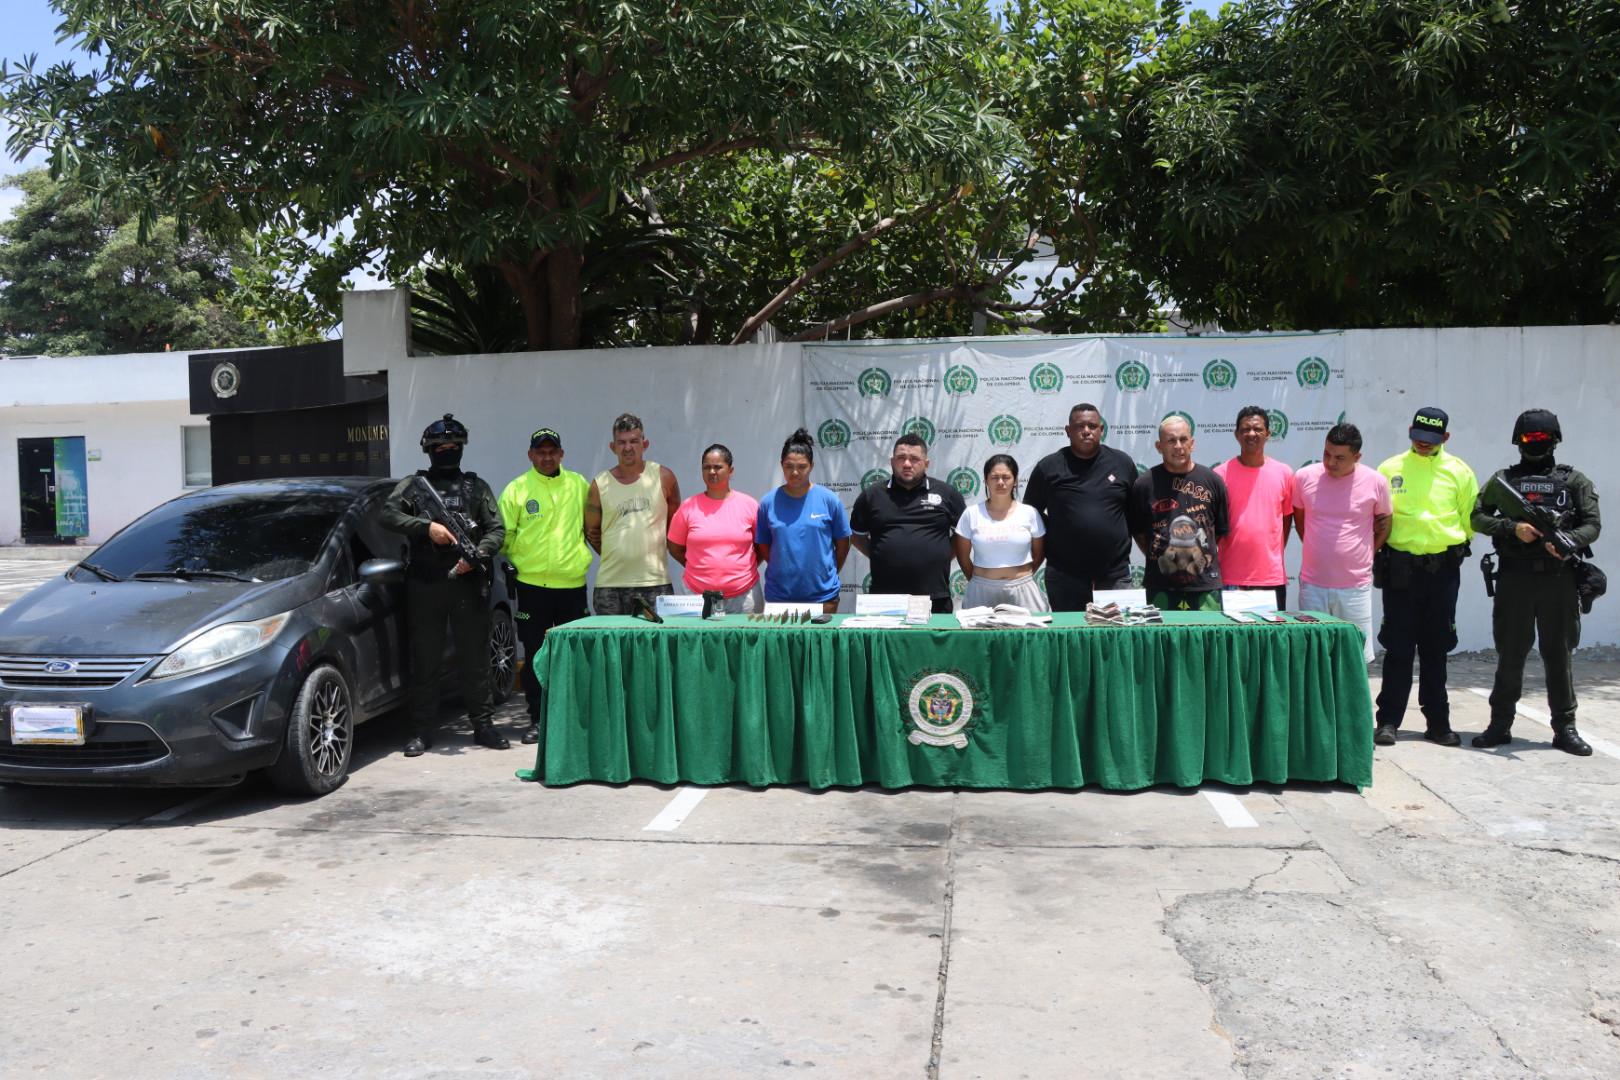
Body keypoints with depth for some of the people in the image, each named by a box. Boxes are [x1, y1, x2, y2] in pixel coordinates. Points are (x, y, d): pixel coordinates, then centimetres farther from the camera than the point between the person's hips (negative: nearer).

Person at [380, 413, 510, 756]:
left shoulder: (476, 487, 13)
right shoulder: (414, 484, 10)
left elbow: (497, 529, 6)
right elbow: (386, 514, -4)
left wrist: (477, 555, -12)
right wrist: (426, 527, -15)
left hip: (469, 582, 1)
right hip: (425, 584, 0)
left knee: (475, 657, 4)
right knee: (425, 660, 4)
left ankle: (483, 724, 14)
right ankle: (421, 731, 11)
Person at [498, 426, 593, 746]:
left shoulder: (578, 485, 8)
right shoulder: (517, 489, 2)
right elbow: (503, 533, 3)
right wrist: (510, 563, -7)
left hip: (573, 584, 2)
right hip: (532, 584, -1)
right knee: (534, 656, 4)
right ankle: (537, 720, 14)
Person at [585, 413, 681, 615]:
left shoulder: (663, 477, 4)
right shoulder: (600, 485, 5)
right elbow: (591, 532, 14)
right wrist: (615, 558, 7)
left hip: (655, 581, -1)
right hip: (610, 584, 1)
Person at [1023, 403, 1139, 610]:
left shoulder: (1122, 463, 6)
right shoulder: (1048, 467, 2)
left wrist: (1124, 540, 7)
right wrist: (1051, 540, 4)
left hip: (1115, 574, 1)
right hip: (1065, 576, -1)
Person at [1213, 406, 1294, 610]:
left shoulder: (1283, 473, 5)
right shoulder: (1221, 474, -2)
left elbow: (1287, 517, 15)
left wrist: (1276, 555, 11)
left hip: (1273, 577, 2)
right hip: (1231, 579, -2)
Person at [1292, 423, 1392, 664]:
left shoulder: (1375, 482, -5)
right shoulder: (1304, 477, -3)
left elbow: (1383, 526, 10)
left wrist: (1363, 555, 6)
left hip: (1356, 587, -1)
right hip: (1313, 584, 1)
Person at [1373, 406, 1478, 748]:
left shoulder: (1459, 472, 5)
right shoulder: (1389, 469, 3)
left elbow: (1471, 520, 11)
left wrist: (1452, 549, 8)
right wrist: (1382, 552, -1)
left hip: (1443, 569, 1)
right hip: (1401, 569, -1)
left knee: (1435, 649, 8)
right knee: (1398, 648, 0)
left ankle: (1438, 722, 17)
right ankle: (1388, 721, 6)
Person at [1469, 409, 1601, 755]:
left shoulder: (1575, 481, 8)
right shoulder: (1504, 479, 10)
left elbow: (1592, 524, 3)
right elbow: (1477, 517, 6)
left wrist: (1568, 542, -17)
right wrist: (1513, 527, -10)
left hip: (1559, 579, 0)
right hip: (1514, 579, 0)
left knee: (1559, 655, 4)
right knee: (1510, 654, 6)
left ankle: (1565, 728, 13)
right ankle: (1500, 724, 14)